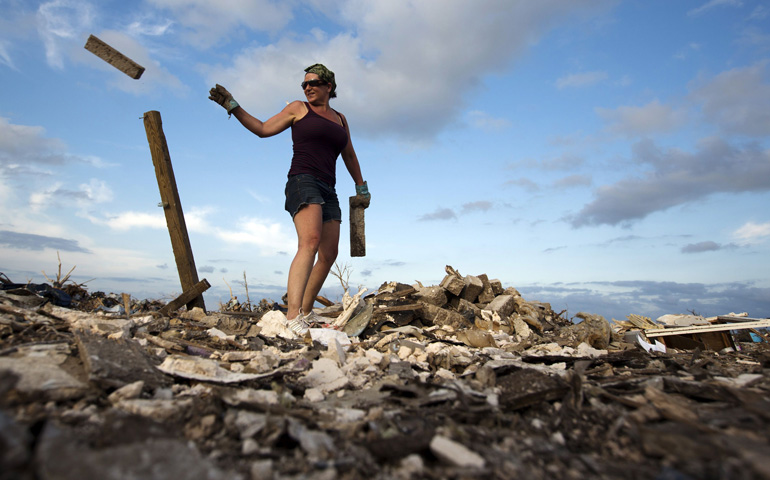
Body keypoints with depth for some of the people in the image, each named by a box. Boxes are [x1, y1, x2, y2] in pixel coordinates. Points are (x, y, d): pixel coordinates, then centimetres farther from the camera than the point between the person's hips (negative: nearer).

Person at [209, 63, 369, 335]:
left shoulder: (340, 119, 23)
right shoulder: (298, 109, 12)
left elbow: (349, 156, 32)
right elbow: (263, 129, 12)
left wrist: (361, 186, 34)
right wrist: (232, 107, 6)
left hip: (328, 192, 6)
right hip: (303, 182, -6)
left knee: (329, 255, 2)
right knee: (310, 242, -29)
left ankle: (305, 313, 17)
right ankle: (292, 319, -38)